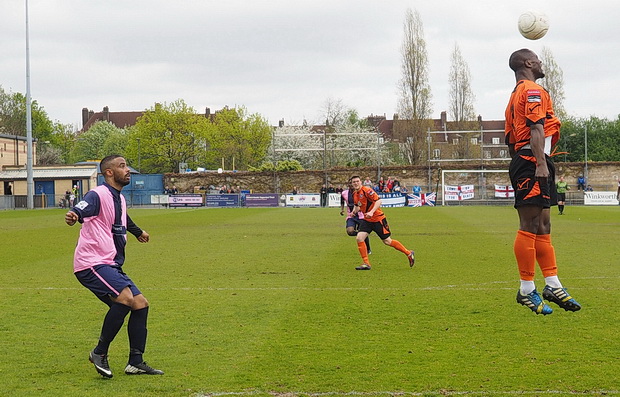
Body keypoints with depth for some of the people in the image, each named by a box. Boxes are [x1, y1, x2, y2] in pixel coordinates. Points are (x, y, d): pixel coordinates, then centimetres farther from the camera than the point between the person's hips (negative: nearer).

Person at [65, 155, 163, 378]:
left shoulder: (119, 199, 17)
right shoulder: (98, 195, -11)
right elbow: (81, 210, -31)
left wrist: (138, 232, 59)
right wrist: (72, 216, -55)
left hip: (111, 266, 10)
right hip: (91, 263, -10)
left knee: (140, 304, 3)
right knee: (125, 297, -27)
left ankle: (135, 362, 8)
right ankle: (99, 353, -14)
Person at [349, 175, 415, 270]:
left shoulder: (366, 190, -16)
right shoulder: (355, 194, 7)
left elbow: (378, 201, -21)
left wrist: (371, 212, -32)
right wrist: (354, 211, 0)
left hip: (378, 219, -7)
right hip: (367, 220, 7)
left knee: (387, 241, 0)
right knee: (359, 238, -11)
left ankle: (409, 253, 17)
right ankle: (366, 263, -4)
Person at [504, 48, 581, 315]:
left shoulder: (517, 94, 24)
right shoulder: (533, 91, -6)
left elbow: (510, 138, 23)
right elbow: (536, 129, -18)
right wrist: (541, 164, -25)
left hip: (522, 161, 11)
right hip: (532, 161, -11)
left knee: (543, 227, 10)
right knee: (530, 226, -10)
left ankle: (552, 284, 11)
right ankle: (527, 290, -9)